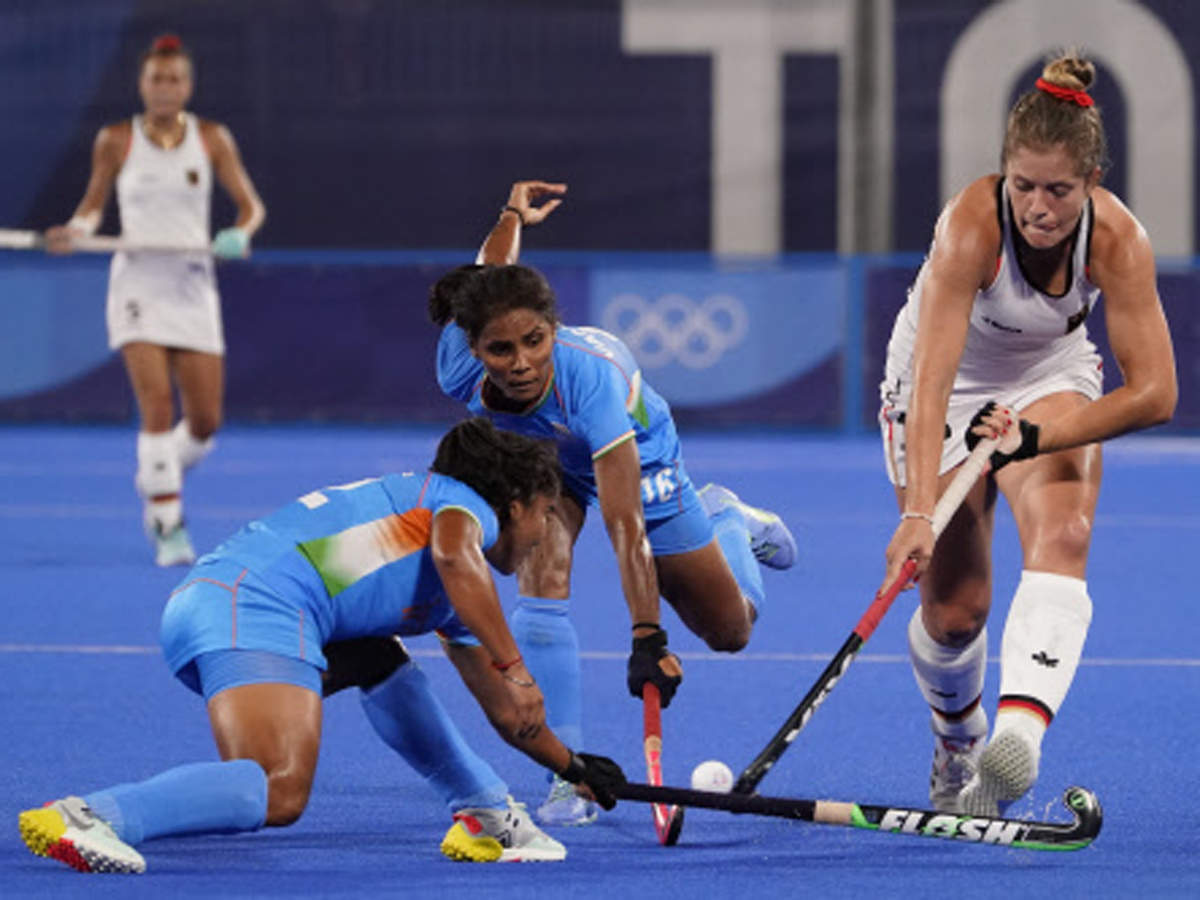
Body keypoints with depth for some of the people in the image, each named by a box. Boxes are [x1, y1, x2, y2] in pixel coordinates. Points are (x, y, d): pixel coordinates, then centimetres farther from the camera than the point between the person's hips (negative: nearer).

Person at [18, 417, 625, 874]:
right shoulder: (470, 506, 11)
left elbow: (505, 710, 47)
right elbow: (455, 557, -16)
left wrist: (575, 767, 58)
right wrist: (514, 668, -17)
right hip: (255, 602, -10)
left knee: (377, 659, 31)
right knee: (279, 791, -28)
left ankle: (485, 816, 26)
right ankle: (84, 817, -42)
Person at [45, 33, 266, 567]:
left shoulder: (212, 140, 3)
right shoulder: (115, 141, 1)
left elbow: (251, 204, 6)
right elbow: (94, 203, 14)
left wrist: (240, 234, -15)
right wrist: (77, 229, -8)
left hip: (193, 287, 2)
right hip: (137, 284, -2)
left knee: (206, 420, 0)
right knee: (157, 405, -18)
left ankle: (157, 480, 31)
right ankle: (168, 526, -13)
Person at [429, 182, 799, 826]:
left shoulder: (591, 377, -46)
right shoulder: (461, 368, -35)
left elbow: (624, 523, -46)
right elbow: (490, 272, -13)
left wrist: (646, 639, -50)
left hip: (636, 456, -2)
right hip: (536, 456, 2)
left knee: (730, 630, 8)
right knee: (541, 584, -28)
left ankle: (724, 519, 41)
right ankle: (569, 780, -22)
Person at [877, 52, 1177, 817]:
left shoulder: (1118, 239, -26)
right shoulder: (972, 225, -34)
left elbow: (1154, 392, -26)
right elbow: (933, 377, -41)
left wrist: (1035, 437, -35)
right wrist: (919, 511, -51)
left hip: (1053, 383, 1)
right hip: (947, 388, -1)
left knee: (1062, 537, -28)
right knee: (955, 607, -5)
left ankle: (1019, 734, -47)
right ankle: (958, 744, 27)